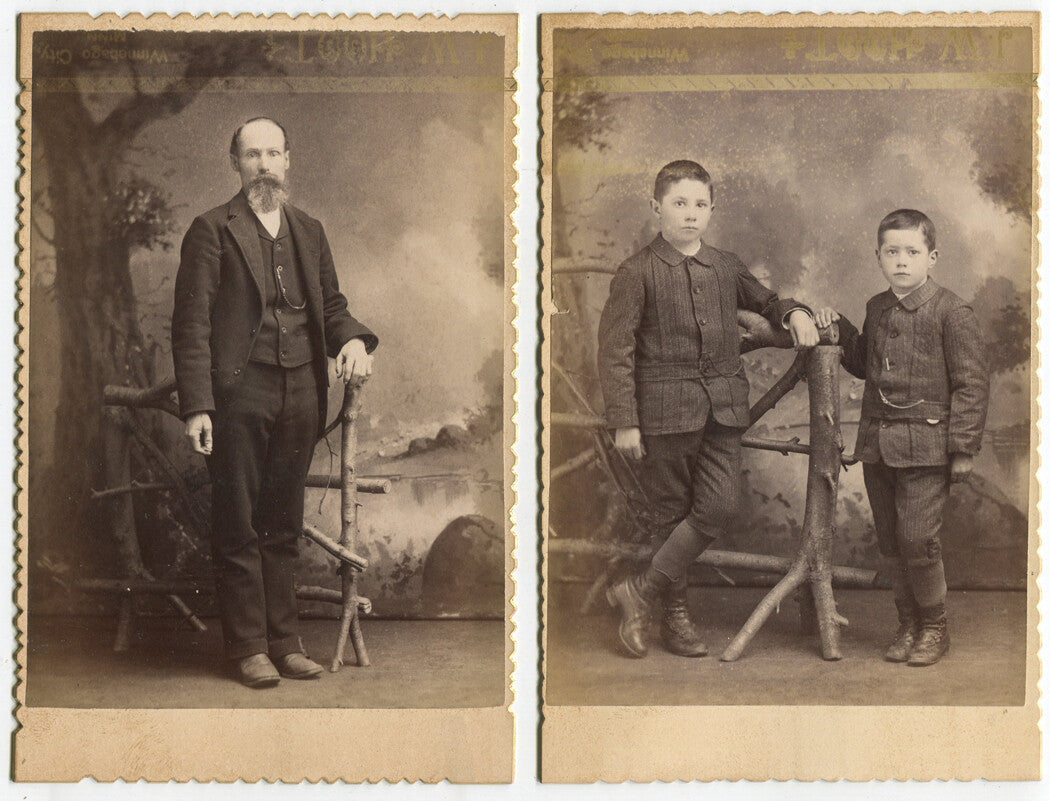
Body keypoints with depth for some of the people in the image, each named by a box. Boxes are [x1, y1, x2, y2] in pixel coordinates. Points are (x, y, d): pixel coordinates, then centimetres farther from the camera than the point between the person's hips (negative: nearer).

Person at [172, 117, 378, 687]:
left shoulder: (309, 231, 16)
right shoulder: (213, 230, -1)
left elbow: (331, 305, 21)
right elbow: (191, 324, -6)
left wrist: (352, 339, -2)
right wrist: (196, 407, -14)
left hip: (301, 392, 5)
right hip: (240, 390, -5)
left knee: (283, 526, 12)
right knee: (238, 527, 1)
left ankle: (285, 641, 20)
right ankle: (249, 647, 10)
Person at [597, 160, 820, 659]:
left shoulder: (725, 267, 12)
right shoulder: (638, 272, -4)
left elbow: (763, 301, 30)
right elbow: (614, 350, -6)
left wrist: (794, 312, 6)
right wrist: (624, 421, -11)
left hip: (722, 408, 4)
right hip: (665, 407, -4)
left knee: (720, 506, -8)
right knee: (671, 514, 3)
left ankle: (641, 591, 2)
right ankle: (675, 613, 17)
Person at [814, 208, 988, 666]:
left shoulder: (951, 312, -7)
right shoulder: (877, 309, 11)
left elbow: (971, 383, -7)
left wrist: (963, 448, -10)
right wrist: (839, 329, 10)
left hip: (924, 446, -6)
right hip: (877, 444, 6)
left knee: (918, 541, -6)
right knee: (890, 542, 10)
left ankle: (935, 627, 13)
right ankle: (908, 624, 23)